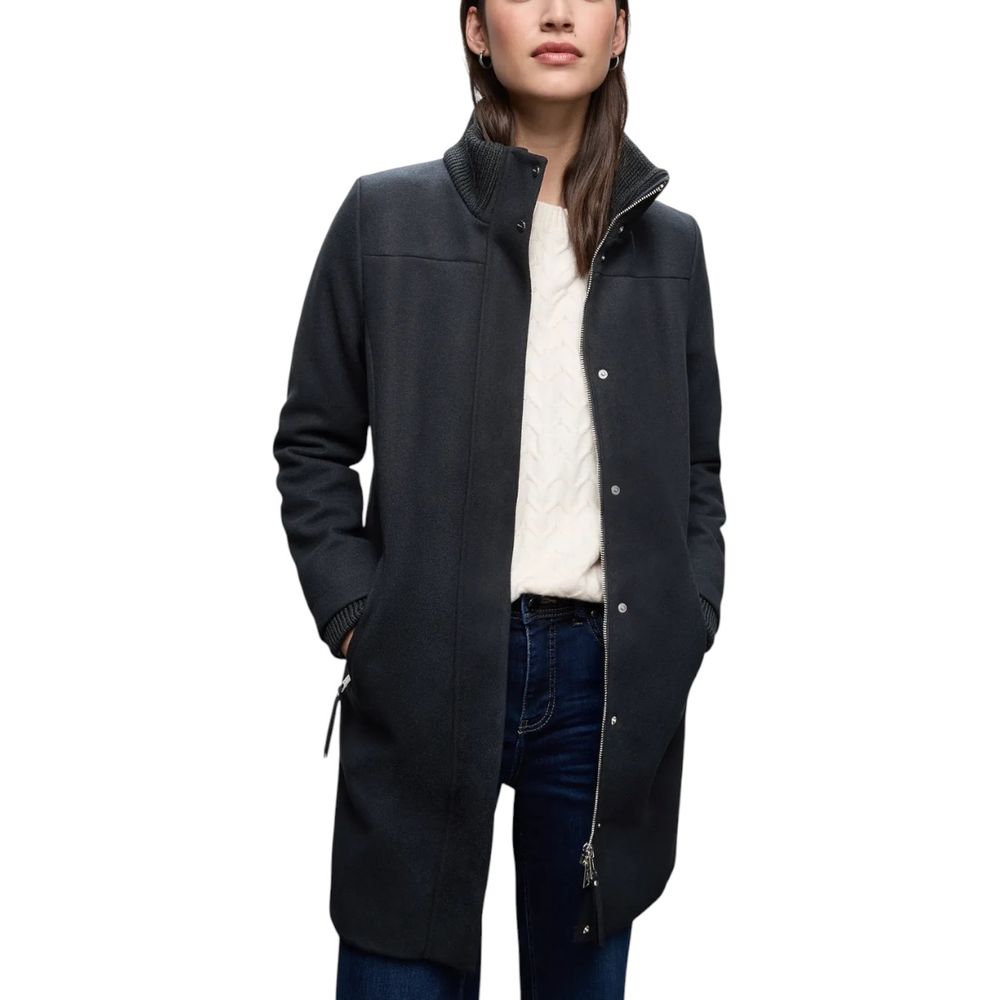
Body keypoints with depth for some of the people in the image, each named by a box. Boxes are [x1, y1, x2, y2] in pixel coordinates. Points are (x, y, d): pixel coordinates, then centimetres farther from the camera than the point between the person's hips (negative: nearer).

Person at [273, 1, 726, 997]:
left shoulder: (668, 242, 10)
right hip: (426, 674, -2)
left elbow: (697, 470, 15)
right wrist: (356, 616, -4)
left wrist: (687, 627, 3)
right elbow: (313, 444, 6)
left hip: (612, 677, 2)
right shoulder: (387, 215, 2)